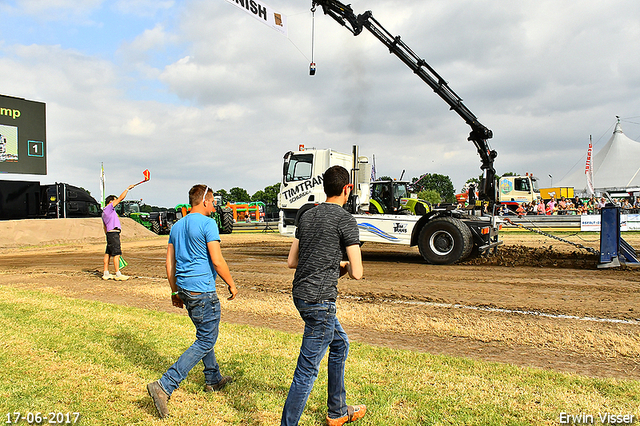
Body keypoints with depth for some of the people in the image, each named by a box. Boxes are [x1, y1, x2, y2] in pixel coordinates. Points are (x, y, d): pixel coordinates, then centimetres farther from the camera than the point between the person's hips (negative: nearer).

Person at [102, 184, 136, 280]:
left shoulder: (105, 212, 20)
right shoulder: (109, 207, -6)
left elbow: (104, 227, 24)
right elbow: (121, 198, -10)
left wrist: (108, 236, 26)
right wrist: (128, 189, -1)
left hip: (109, 233, 10)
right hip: (113, 233, -10)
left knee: (108, 253, 11)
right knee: (116, 254, -9)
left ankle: (105, 273, 14)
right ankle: (118, 274, -9)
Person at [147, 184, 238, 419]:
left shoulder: (177, 226, 11)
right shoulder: (207, 224, -13)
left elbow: (169, 263, 13)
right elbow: (217, 261, -17)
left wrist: (175, 291, 20)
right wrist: (231, 284, -4)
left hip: (184, 288, 9)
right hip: (203, 290, -9)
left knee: (205, 334, 22)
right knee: (205, 341, -1)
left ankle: (213, 379, 34)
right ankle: (165, 386, -8)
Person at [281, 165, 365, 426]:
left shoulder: (307, 216, 10)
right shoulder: (345, 219, -12)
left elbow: (291, 261, 14)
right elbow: (357, 274, -15)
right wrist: (346, 266, 7)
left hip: (300, 294, 9)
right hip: (320, 300, -9)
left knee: (340, 345, 25)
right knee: (307, 370, -1)